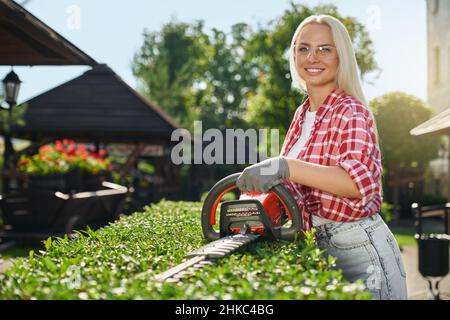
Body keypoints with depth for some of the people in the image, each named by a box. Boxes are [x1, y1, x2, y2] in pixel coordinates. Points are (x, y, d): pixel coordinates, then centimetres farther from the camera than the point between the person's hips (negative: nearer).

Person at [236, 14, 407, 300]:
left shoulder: (352, 111, -16)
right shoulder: (302, 114, 7)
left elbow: (359, 181, -33)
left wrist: (285, 167, -42)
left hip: (360, 248, -7)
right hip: (319, 244, 8)